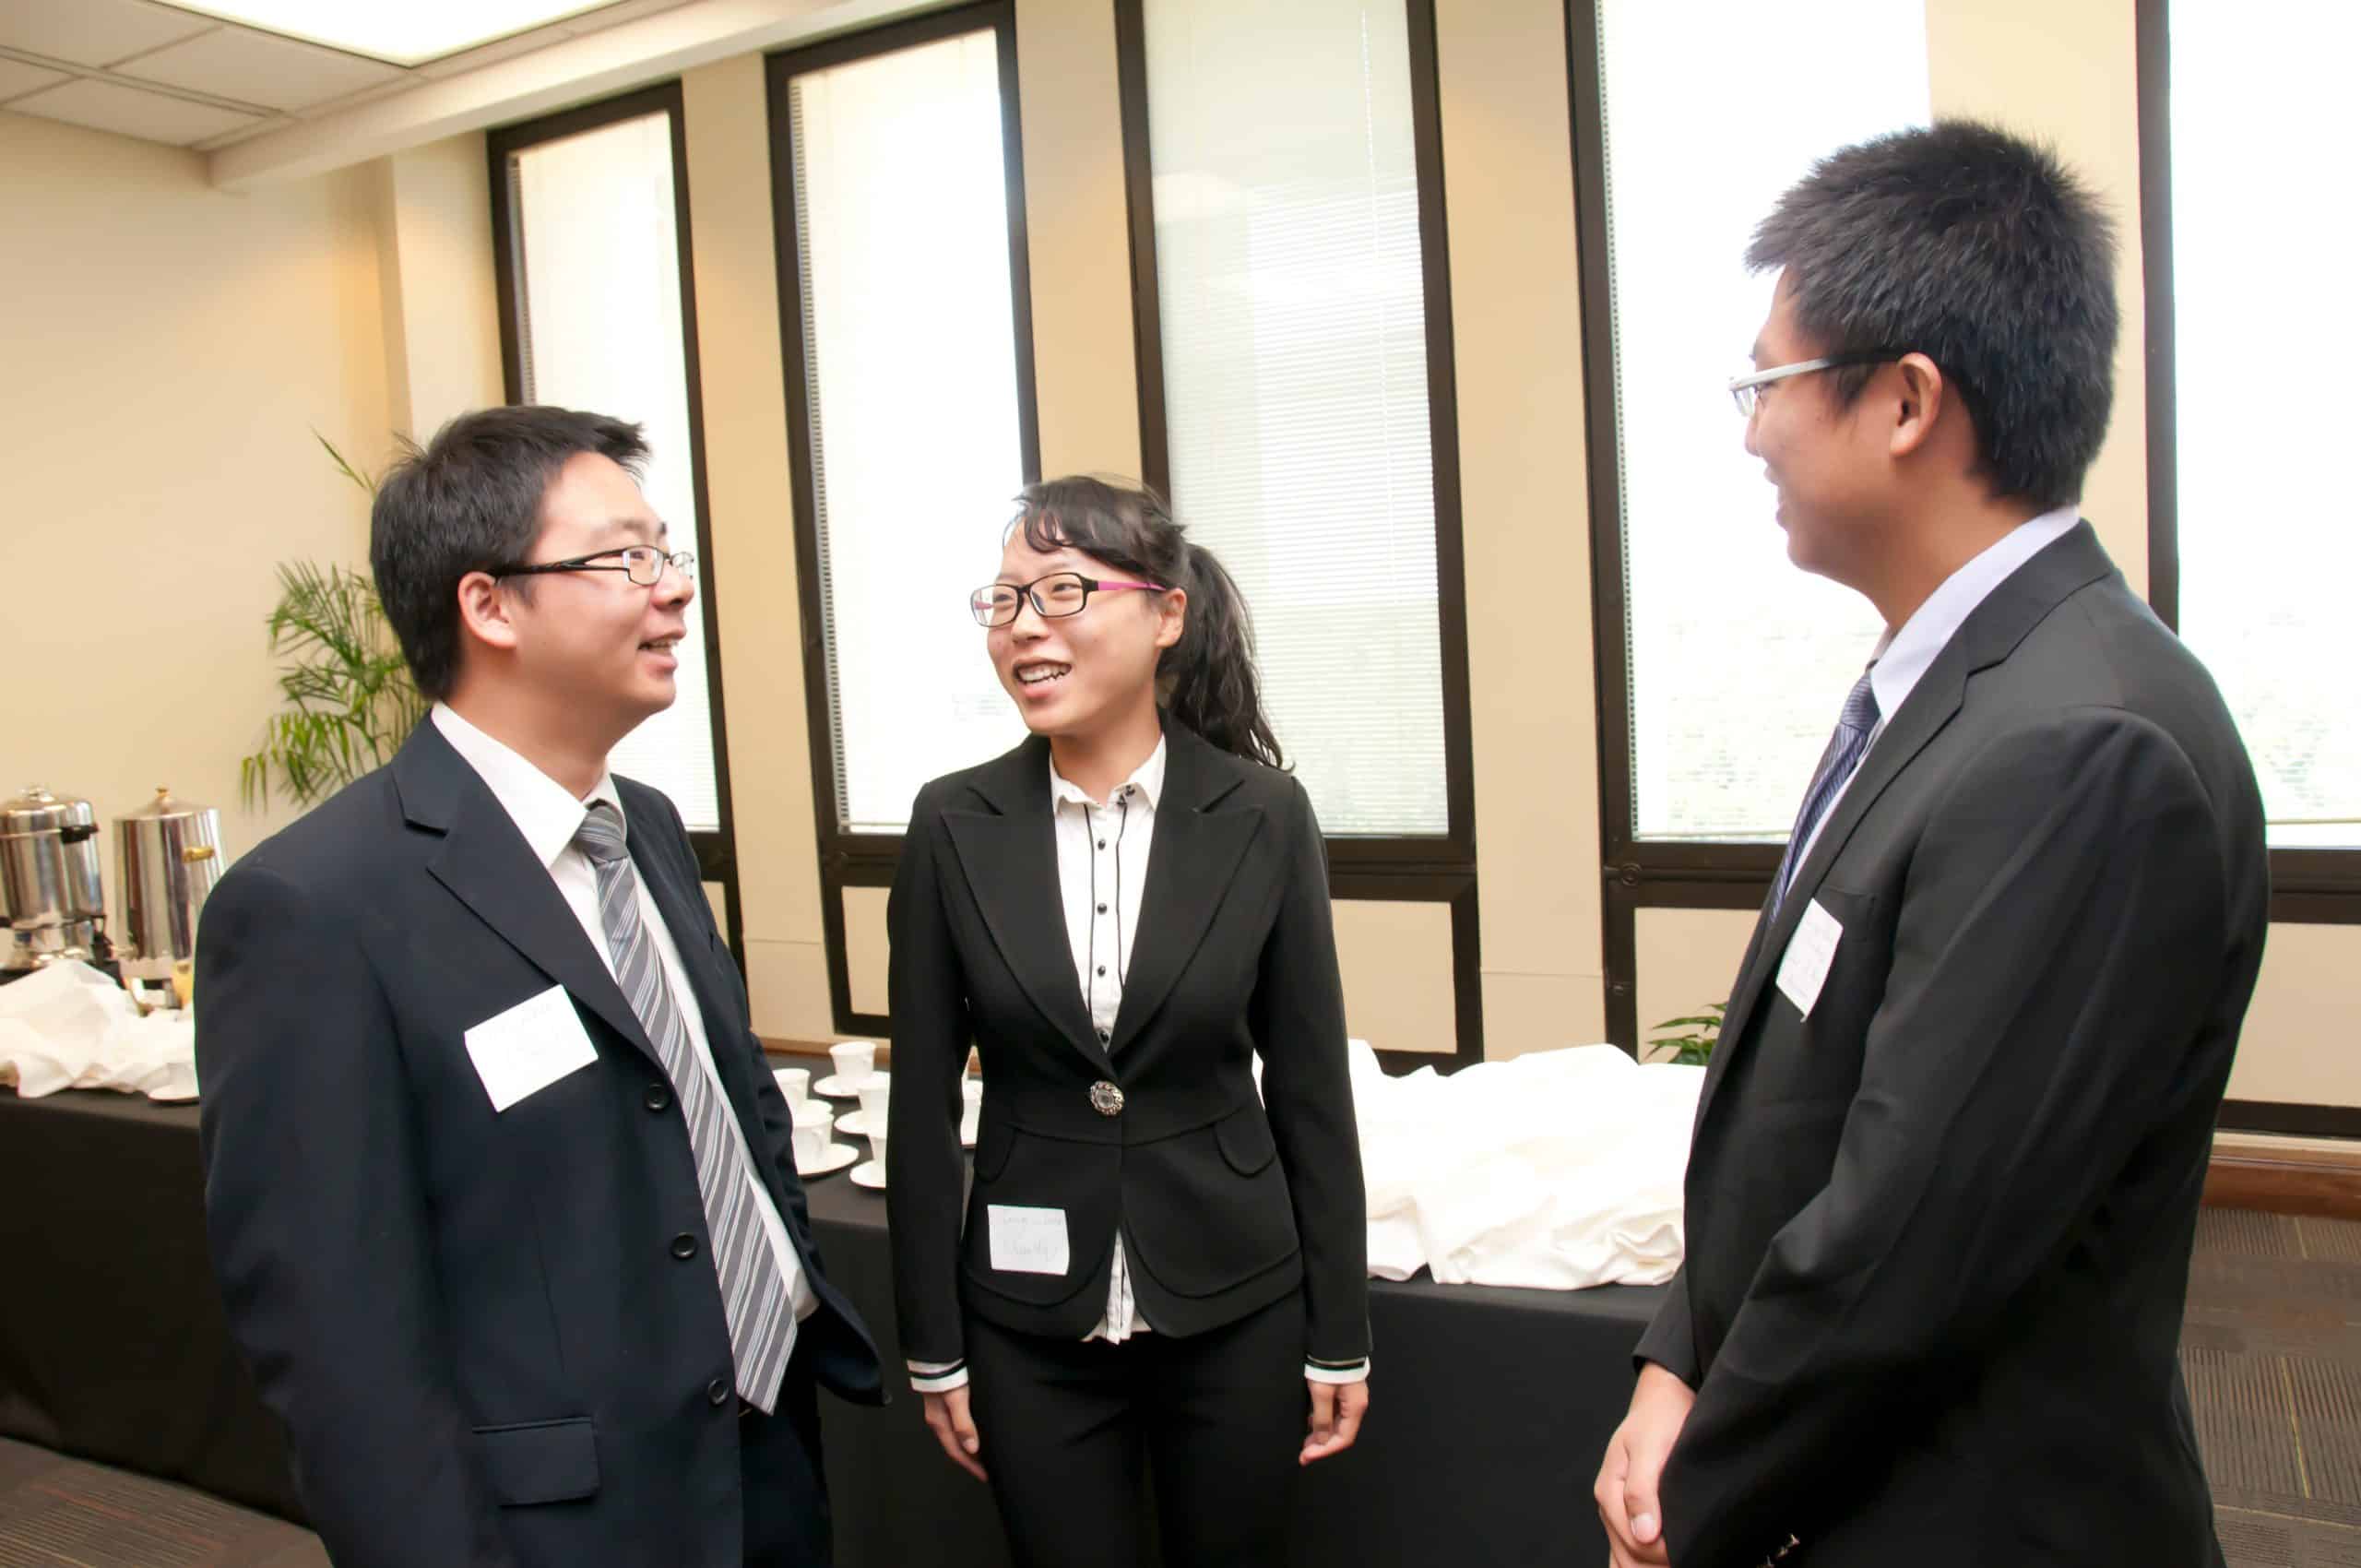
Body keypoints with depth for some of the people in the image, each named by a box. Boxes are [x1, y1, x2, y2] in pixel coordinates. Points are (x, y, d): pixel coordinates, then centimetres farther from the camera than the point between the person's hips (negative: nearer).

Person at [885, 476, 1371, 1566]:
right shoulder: (953, 824, -6)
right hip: (1031, 1321, 1)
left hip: (1235, 1310, 0)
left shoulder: (1264, 816, -8)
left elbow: (1310, 1092, -3)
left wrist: (1339, 1334, 0)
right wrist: (933, 1346, 1)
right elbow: (922, 1105, -1)